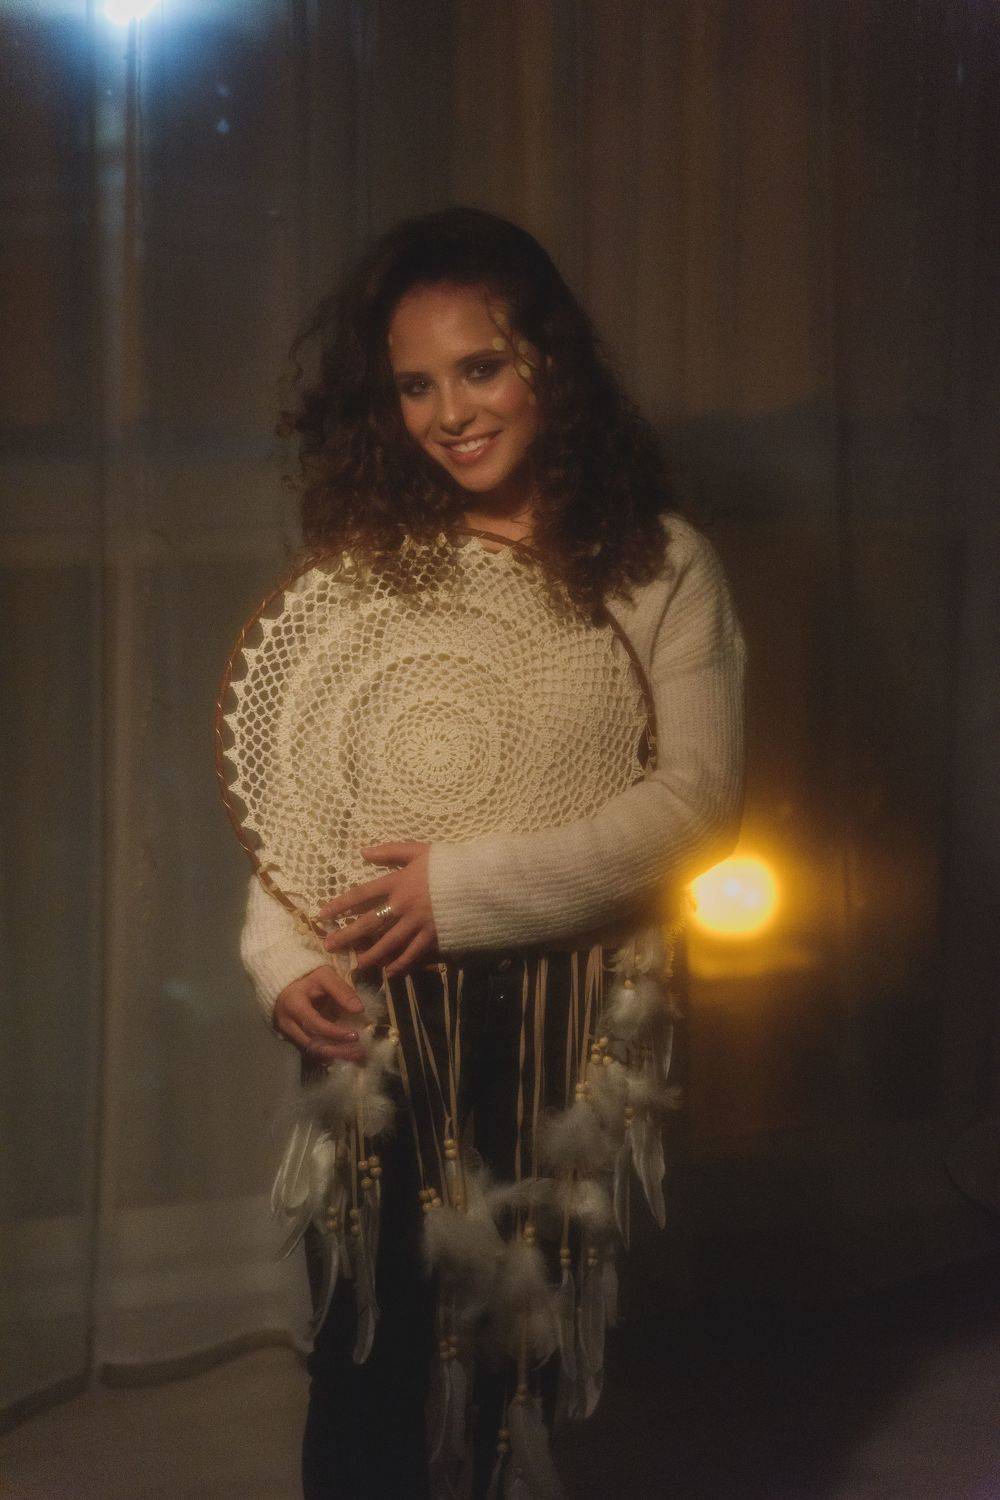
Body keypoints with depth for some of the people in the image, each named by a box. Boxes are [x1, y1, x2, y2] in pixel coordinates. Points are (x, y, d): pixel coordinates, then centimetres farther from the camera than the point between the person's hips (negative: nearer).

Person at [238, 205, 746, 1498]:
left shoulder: (658, 567, -1)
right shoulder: (362, 560, 7)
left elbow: (696, 800, -9)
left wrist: (467, 890, -16)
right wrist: (285, 958, -12)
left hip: (568, 1016, -1)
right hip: (380, 1019, 1)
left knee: (516, 1361, 9)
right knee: (367, 1359, 2)